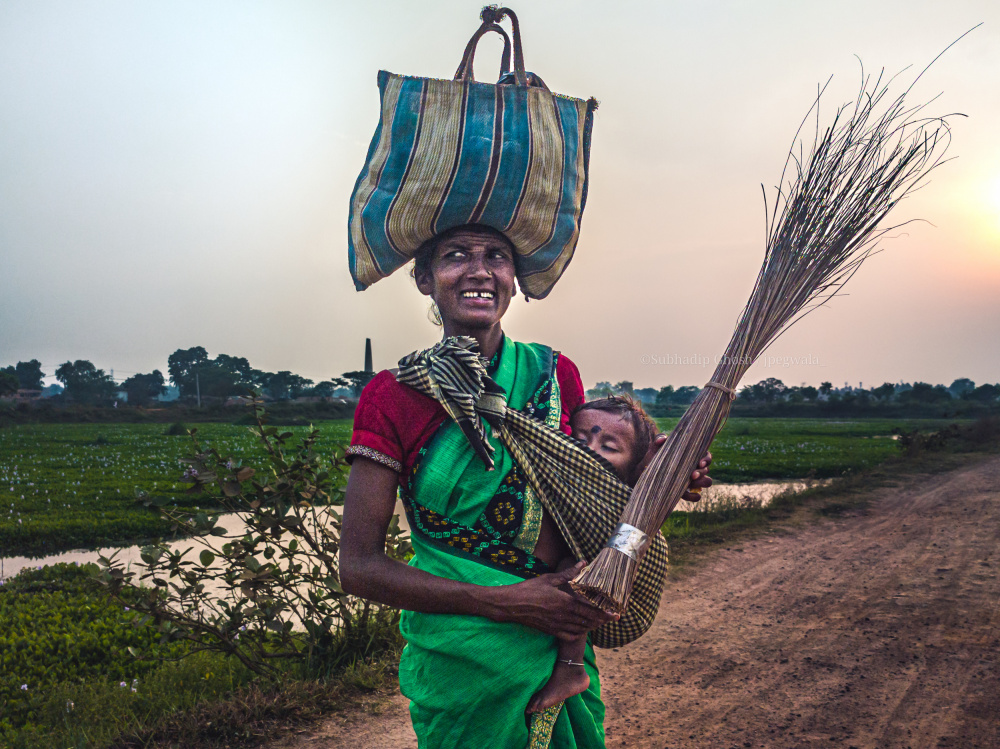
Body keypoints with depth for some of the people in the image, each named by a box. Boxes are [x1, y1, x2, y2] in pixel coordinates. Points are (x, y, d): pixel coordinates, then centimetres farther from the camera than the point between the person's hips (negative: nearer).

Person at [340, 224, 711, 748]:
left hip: (563, 649, 4)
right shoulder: (391, 397, -11)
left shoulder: (555, 374, -1)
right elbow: (359, 568, -13)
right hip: (459, 668, -3)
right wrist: (504, 602, -20)